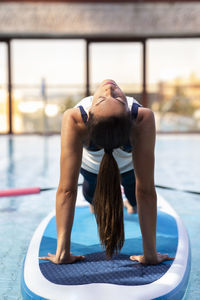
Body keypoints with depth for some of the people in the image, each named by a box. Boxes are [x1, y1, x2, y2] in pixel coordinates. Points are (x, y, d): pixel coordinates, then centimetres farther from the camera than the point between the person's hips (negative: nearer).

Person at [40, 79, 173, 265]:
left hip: (89, 164, 0)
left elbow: (66, 190, -46)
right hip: (129, 165, 0)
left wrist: (62, 252, -39)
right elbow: (146, 191, -43)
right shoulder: (143, 119, -48)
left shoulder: (73, 120, -49)